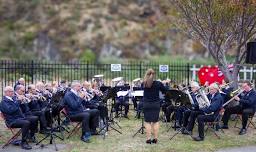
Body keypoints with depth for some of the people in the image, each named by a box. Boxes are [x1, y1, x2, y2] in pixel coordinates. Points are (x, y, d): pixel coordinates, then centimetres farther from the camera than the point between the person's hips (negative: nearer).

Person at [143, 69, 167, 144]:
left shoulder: (144, 83, -5)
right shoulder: (158, 83, -9)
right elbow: (165, 91, 4)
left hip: (146, 104, 0)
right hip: (156, 104, 0)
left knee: (147, 121, 5)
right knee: (155, 121, 8)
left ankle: (148, 139, 2)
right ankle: (155, 138, 9)